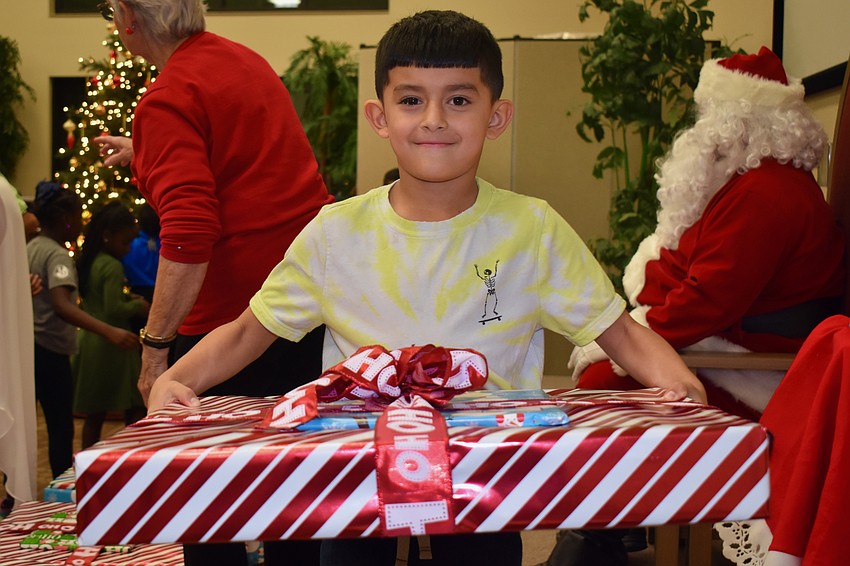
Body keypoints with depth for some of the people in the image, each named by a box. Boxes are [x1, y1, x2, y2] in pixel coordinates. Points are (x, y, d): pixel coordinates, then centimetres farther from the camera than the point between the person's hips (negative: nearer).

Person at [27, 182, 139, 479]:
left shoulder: (31, 247, 8)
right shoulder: (58, 255, -17)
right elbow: (61, 305, -33)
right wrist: (109, 331, -44)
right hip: (50, 351, -9)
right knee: (61, 427, 0)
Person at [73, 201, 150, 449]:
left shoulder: (87, 262, 10)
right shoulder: (113, 266, -15)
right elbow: (114, 310, -21)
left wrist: (128, 298, 11)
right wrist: (138, 307, -6)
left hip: (89, 342, 8)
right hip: (112, 344, -8)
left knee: (94, 413, 11)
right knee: (135, 410, 0)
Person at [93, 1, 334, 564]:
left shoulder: (168, 101, -12)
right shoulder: (246, 59, 13)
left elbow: (189, 237, -24)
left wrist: (155, 344, -17)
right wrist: (143, 154, 49)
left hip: (231, 312, -8)